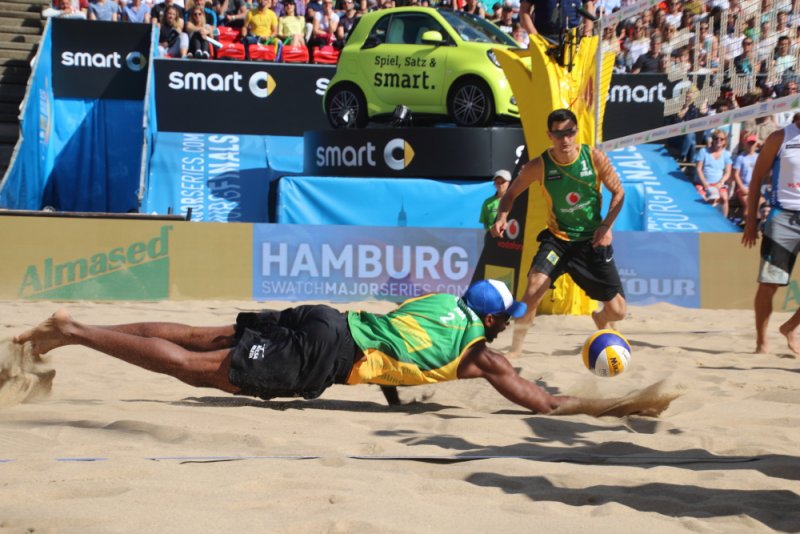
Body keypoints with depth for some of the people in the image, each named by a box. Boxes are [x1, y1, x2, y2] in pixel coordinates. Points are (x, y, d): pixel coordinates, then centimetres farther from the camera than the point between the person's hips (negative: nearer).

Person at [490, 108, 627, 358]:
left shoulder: (595, 158, -13)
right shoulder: (539, 166, -14)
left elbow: (618, 192, -1)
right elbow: (512, 193, 1)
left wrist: (607, 225, -15)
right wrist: (502, 216, -20)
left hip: (592, 240, 1)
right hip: (558, 237, -1)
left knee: (617, 311, 3)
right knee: (535, 284, -30)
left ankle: (599, 318, 43)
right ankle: (515, 348, -14)